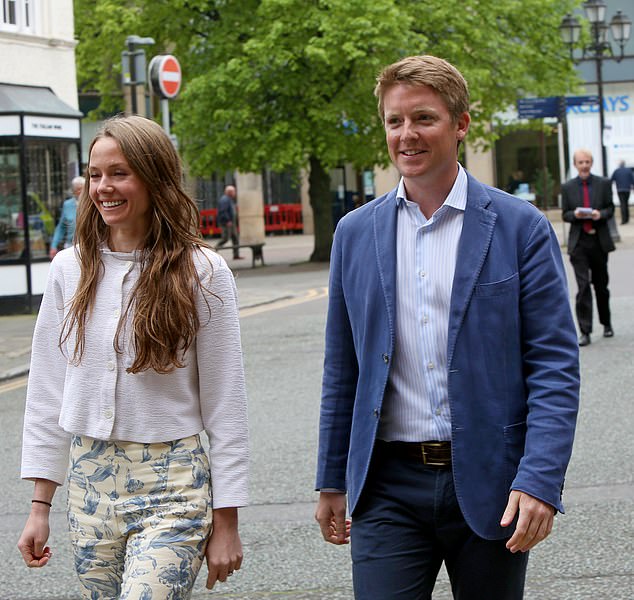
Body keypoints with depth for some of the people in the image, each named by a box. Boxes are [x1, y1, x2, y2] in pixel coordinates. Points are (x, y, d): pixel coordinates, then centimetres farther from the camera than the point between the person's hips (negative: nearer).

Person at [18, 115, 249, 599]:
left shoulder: (202, 272, -5)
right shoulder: (71, 268, 5)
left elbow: (225, 403, -3)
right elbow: (47, 391, 10)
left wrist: (226, 522, -4)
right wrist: (41, 504, 7)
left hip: (172, 487, -4)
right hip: (89, 482, 4)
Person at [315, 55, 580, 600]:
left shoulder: (521, 228, -2)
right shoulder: (355, 233, 8)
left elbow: (556, 365, -5)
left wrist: (540, 480, -16)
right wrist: (332, 482, 13)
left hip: (490, 484, -1)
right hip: (388, 488, 2)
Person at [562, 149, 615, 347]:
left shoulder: (604, 184, 5)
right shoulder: (567, 187, 5)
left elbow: (610, 209, 6)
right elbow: (565, 215, 7)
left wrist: (600, 214, -16)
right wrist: (575, 214, -15)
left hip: (599, 241, 1)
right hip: (579, 243, -1)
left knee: (601, 285, 13)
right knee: (583, 286, -10)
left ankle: (606, 324, 33)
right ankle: (585, 332, -10)